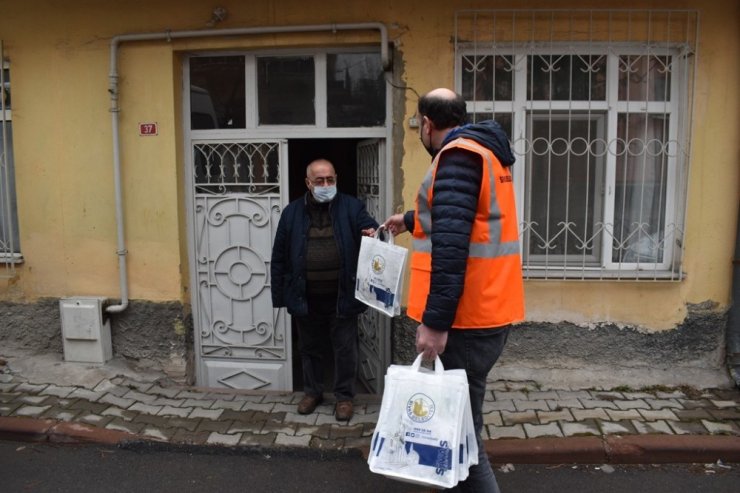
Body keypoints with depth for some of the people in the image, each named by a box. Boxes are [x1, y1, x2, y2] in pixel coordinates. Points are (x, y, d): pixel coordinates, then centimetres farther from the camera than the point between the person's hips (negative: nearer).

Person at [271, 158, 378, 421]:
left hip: (341, 297, -2)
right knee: (310, 348, 17)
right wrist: (279, 295, 2)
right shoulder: (292, 212, 3)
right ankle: (312, 391, 37)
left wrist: (375, 234, -37)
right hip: (306, 298, 2)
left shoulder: (351, 207, -1)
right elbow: (279, 257, 4)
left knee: (345, 349, 10)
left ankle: (344, 396, 28)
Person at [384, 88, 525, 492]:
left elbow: (451, 244, -25)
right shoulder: (482, 150, 18)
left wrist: (435, 321, -26)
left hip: (467, 319, -10)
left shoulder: (457, 156, -14)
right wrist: (410, 221, 47)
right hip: (486, 311, 10)